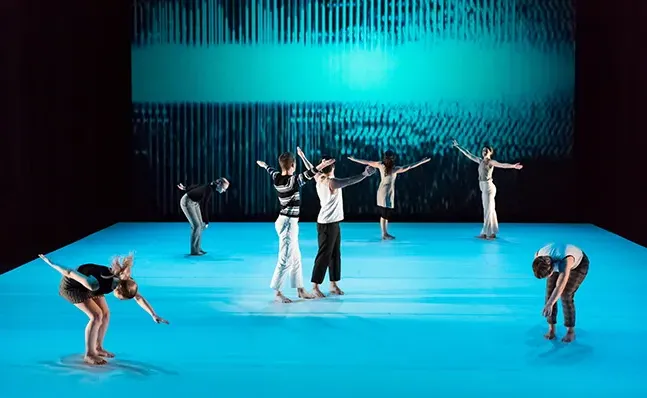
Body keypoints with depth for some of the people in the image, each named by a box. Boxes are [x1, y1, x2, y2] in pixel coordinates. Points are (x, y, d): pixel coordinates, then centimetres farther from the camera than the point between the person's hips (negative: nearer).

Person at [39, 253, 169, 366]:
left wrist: (154, 315, -14)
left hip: (84, 285, 7)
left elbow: (139, 298, -11)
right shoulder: (95, 284, -41)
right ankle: (89, 355, -4)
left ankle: (98, 348, 18)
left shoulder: (124, 281, -21)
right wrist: (50, 263, -22)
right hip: (71, 286, -7)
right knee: (96, 316, -16)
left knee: (105, 314, 1)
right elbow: (70, 273, -33)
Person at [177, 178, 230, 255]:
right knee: (196, 225, -13)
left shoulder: (211, 187, -2)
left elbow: (198, 187, 13)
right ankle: (194, 251, -7)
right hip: (187, 202, -10)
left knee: (200, 225, 6)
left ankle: (197, 248, 12)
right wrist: (206, 221, -25)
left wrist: (186, 189, 27)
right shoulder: (209, 190, -29)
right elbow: (203, 206, -30)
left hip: (194, 202, 10)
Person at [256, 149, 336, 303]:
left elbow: (271, 170, 26)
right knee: (285, 259, -3)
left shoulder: (277, 178, 3)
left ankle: (300, 290, 23)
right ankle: (277, 292, 3)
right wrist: (320, 166, -54)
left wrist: (263, 164, 48)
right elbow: (306, 175, -38)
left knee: (296, 257, 15)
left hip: (287, 221, 10)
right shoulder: (293, 180, -20)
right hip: (288, 222, -10)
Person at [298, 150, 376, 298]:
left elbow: (311, 169, 24)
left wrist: (303, 156, 40)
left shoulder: (319, 178, 6)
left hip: (332, 223, 10)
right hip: (327, 224, -10)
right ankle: (315, 287, -4)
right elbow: (349, 181, -35)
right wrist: (365, 174, -44)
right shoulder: (332, 182, -19)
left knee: (335, 254, 12)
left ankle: (333, 285, 17)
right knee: (324, 255, -7)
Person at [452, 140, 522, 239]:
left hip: (488, 187, -8)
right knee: (489, 210, 9)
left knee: (488, 210, -4)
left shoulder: (491, 162, -8)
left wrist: (513, 166, -39)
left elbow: (502, 165, -23)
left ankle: (486, 233, -2)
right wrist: (457, 146, 23)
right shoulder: (480, 161, 12)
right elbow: (468, 155, 19)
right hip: (484, 188, 8)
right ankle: (492, 233, 12)